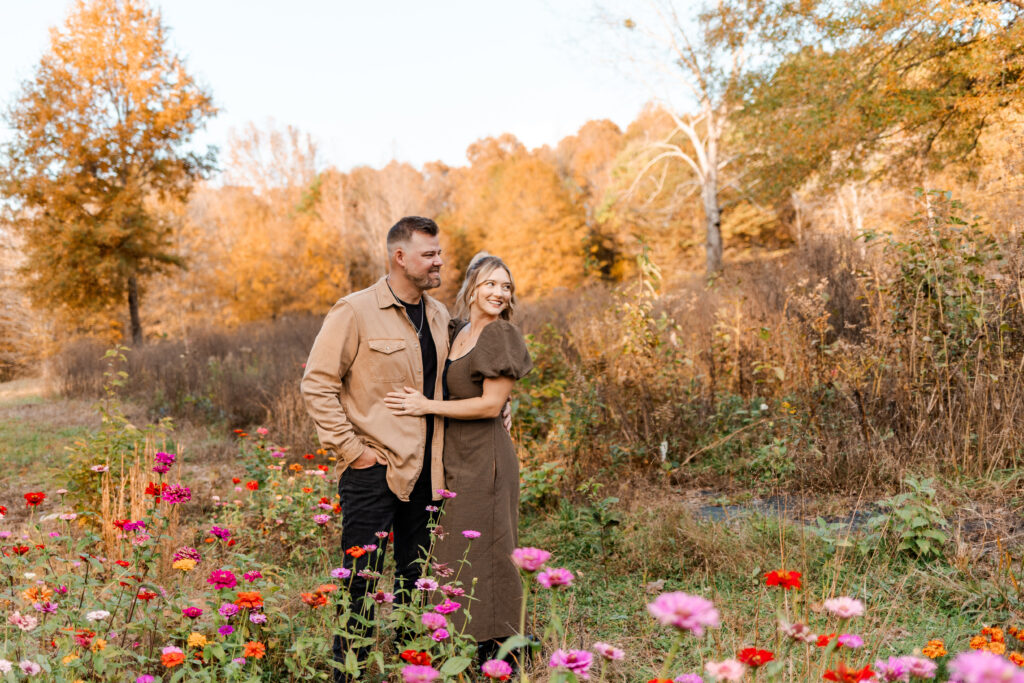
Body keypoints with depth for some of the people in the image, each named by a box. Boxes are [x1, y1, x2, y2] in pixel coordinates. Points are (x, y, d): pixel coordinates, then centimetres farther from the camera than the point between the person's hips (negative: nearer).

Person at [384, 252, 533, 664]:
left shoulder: (501, 336, -12)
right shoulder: (457, 332, 11)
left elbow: (491, 403, -16)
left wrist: (428, 406, -15)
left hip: (485, 458, -8)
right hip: (454, 456, 8)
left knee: (482, 550, 1)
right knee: (456, 550, 13)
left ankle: (496, 649, 15)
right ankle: (465, 646, 25)